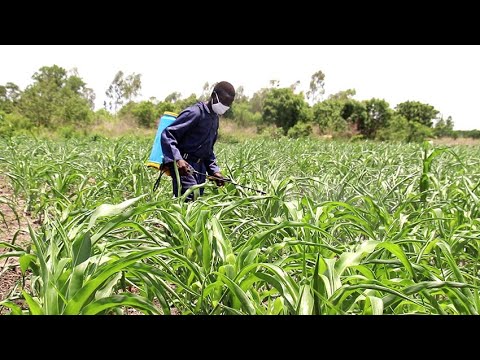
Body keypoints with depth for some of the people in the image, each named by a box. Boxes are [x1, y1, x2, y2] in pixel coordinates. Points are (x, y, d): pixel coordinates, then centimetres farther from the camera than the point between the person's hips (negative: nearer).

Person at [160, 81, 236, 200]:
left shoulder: (215, 118, 19)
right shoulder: (195, 113, -10)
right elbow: (167, 134, -16)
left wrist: (214, 170, 12)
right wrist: (177, 159, -29)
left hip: (200, 167, 9)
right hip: (184, 166, -9)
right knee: (190, 200, -19)